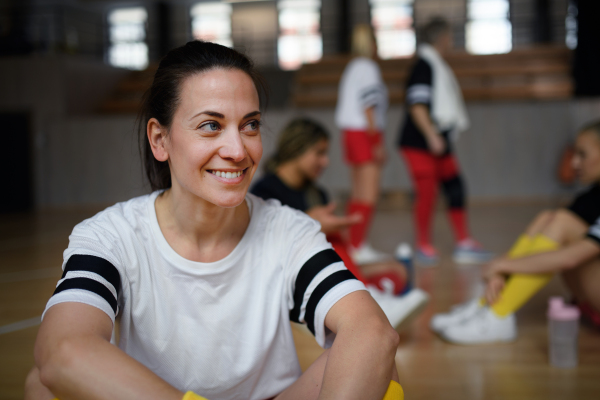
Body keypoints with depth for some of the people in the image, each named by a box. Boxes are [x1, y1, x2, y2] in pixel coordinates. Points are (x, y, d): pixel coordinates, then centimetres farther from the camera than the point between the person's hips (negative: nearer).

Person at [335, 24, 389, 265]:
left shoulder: (351, 68, 17)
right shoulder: (367, 68, -9)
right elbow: (368, 107, -16)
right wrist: (377, 143, -14)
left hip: (350, 134, 9)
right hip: (365, 134, -9)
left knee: (359, 192, 11)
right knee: (369, 193, -9)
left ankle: (355, 245, 15)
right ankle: (359, 247, -11)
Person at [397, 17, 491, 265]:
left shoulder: (438, 66, 16)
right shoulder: (424, 66, -13)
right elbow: (417, 105, -20)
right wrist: (432, 135, -25)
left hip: (439, 142, 9)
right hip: (419, 143, -9)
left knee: (455, 189, 7)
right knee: (427, 193, -5)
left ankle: (464, 244, 12)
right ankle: (424, 247, 8)